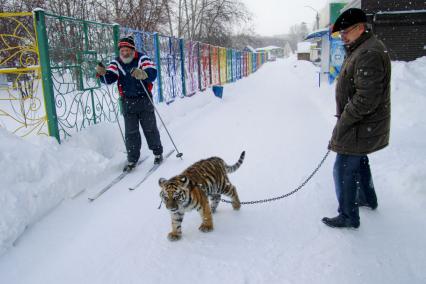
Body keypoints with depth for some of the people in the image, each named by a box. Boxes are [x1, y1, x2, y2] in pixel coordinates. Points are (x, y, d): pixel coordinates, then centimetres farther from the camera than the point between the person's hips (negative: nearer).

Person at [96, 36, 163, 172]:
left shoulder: (142, 58, -9)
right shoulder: (116, 63, 1)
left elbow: (152, 74, -23)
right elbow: (109, 78, -10)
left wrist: (142, 74, -44)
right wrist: (102, 73, -31)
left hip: (144, 99, -3)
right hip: (127, 102, 3)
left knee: (150, 128, 6)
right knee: (130, 132, 5)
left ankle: (158, 153, 23)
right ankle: (132, 159, 14)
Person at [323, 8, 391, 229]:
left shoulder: (369, 54, -24)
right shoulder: (359, 49, 11)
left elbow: (366, 99, -29)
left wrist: (342, 123, -20)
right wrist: (343, 118, 13)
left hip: (361, 127, -11)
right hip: (362, 125, 11)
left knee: (344, 170, -2)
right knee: (359, 161, 26)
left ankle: (348, 217, 13)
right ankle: (367, 198, 47)